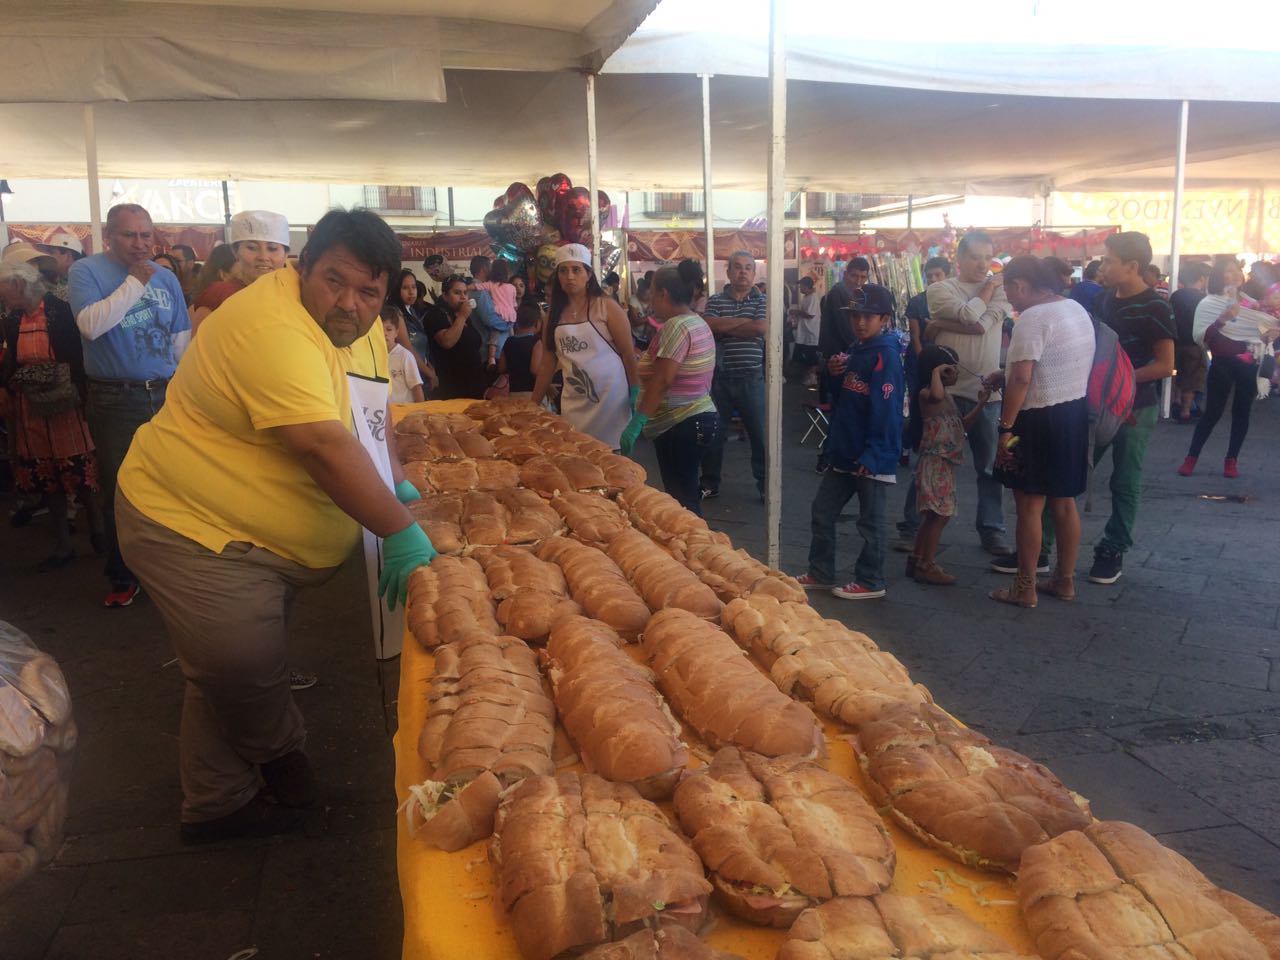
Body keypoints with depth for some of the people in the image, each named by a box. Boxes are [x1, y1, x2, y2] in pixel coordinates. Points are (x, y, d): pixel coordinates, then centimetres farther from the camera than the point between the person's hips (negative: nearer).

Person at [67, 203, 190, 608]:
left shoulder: (166, 277, 8)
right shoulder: (86, 271, -4)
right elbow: (91, 325, -21)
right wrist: (136, 282, -18)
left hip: (167, 395, 3)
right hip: (115, 401, -3)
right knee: (119, 491, 6)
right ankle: (122, 578, 20)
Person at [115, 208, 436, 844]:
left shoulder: (361, 326, 4)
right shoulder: (271, 326, -28)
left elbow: (369, 412, 19)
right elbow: (325, 446, -36)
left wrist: (399, 484, 9)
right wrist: (401, 532, -33)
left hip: (272, 539, 9)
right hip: (198, 528, -9)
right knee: (244, 672, -7)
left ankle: (215, 804, 35)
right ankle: (283, 755, 25)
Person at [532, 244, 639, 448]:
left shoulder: (606, 307, -4)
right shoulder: (555, 315, 8)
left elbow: (629, 356, -5)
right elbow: (547, 363, 13)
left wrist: (637, 400, -9)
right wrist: (533, 405, 11)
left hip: (609, 399, -4)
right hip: (573, 403, 4)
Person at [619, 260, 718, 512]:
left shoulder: (676, 326, -16)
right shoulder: (698, 323, 15)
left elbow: (662, 380, -23)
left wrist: (637, 422, -23)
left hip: (680, 425, -10)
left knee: (681, 501, -6)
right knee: (687, 496, 15)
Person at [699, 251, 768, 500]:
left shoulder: (761, 301, 4)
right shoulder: (715, 300, 5)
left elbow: (762, 328, -14)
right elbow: (709, 325, -12)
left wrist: (724, 327, -10)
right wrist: (745, 321, -13)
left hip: (751, 378, -1)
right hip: (720, 377, 1)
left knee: (760, 433, 4)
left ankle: (765, 486, 16)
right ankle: (710, 484, 22)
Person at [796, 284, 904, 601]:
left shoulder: (885, 355, -15)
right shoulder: (855, 351, 12)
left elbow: (885, 409, -21)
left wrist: (871, 455, -23)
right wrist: (833, 375, -1)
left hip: (872, 457, -9)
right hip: (845, 452, 9)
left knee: (871, 521, 5)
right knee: (822, 512, 15)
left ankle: (871, 582, 18)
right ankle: (820, 573, 27)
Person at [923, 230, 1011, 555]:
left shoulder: (999, 289, 7)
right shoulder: (940, 289, 1)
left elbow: (984, 325, -11)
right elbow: (970, 315, -16)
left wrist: (939, 326, -7)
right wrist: (987, 289, -1)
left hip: (986, 390, 2)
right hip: (946, 388, -2)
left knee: (989, 465, 8)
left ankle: (992, 529, 20)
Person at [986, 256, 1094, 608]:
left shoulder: (1033, 318, -18)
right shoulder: (1077, 309, 11)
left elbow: (1022, 377, -24)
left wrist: (1006, 427, -20)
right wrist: (1005, 377, 18)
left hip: (1040, 420, -9)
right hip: (1076, 413, 9)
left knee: (1029, 505, 1)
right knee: (1064, 502, 17)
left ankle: (1025, 588, 9)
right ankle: (1065, 580, 27)